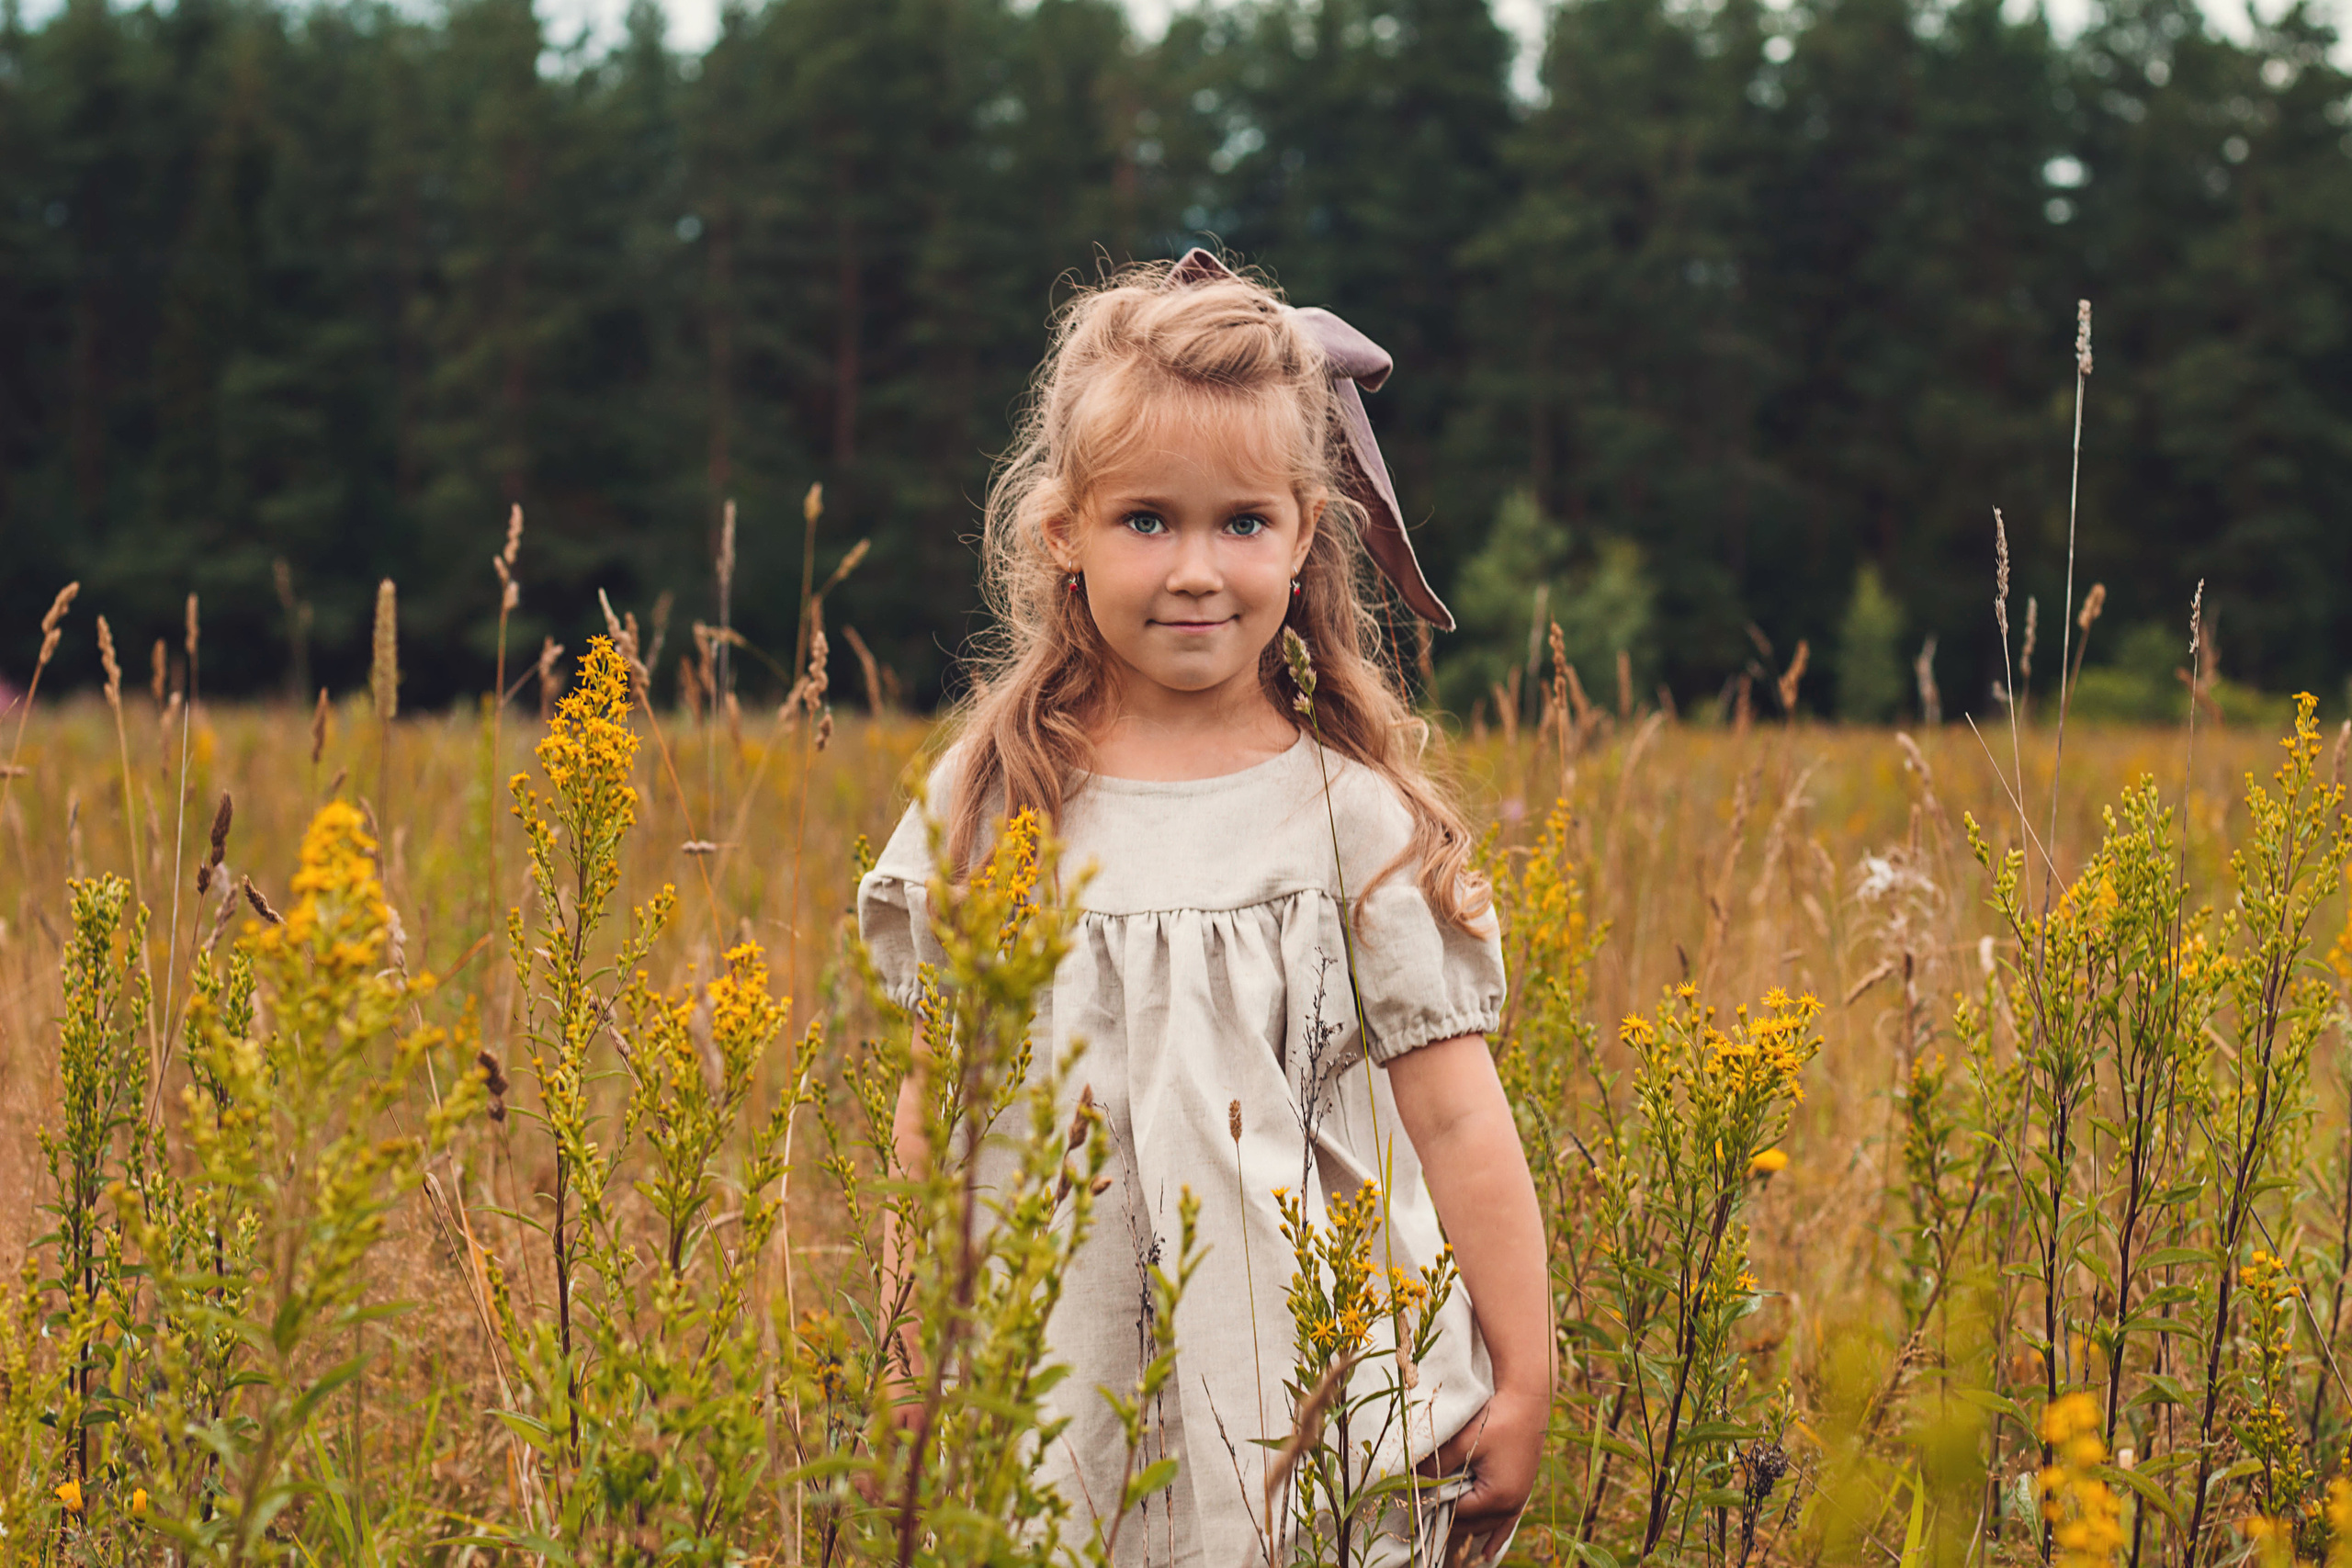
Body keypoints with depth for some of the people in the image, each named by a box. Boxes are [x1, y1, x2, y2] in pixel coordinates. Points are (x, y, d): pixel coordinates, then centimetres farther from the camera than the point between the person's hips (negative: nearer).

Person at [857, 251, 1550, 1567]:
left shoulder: (1354, 815, -3)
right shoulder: (990, 800, 3)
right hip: (1059, 1398, 2)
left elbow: (1455, 1118, -2)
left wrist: (1523, 1387, -3)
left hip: (1314, 1407, -2)